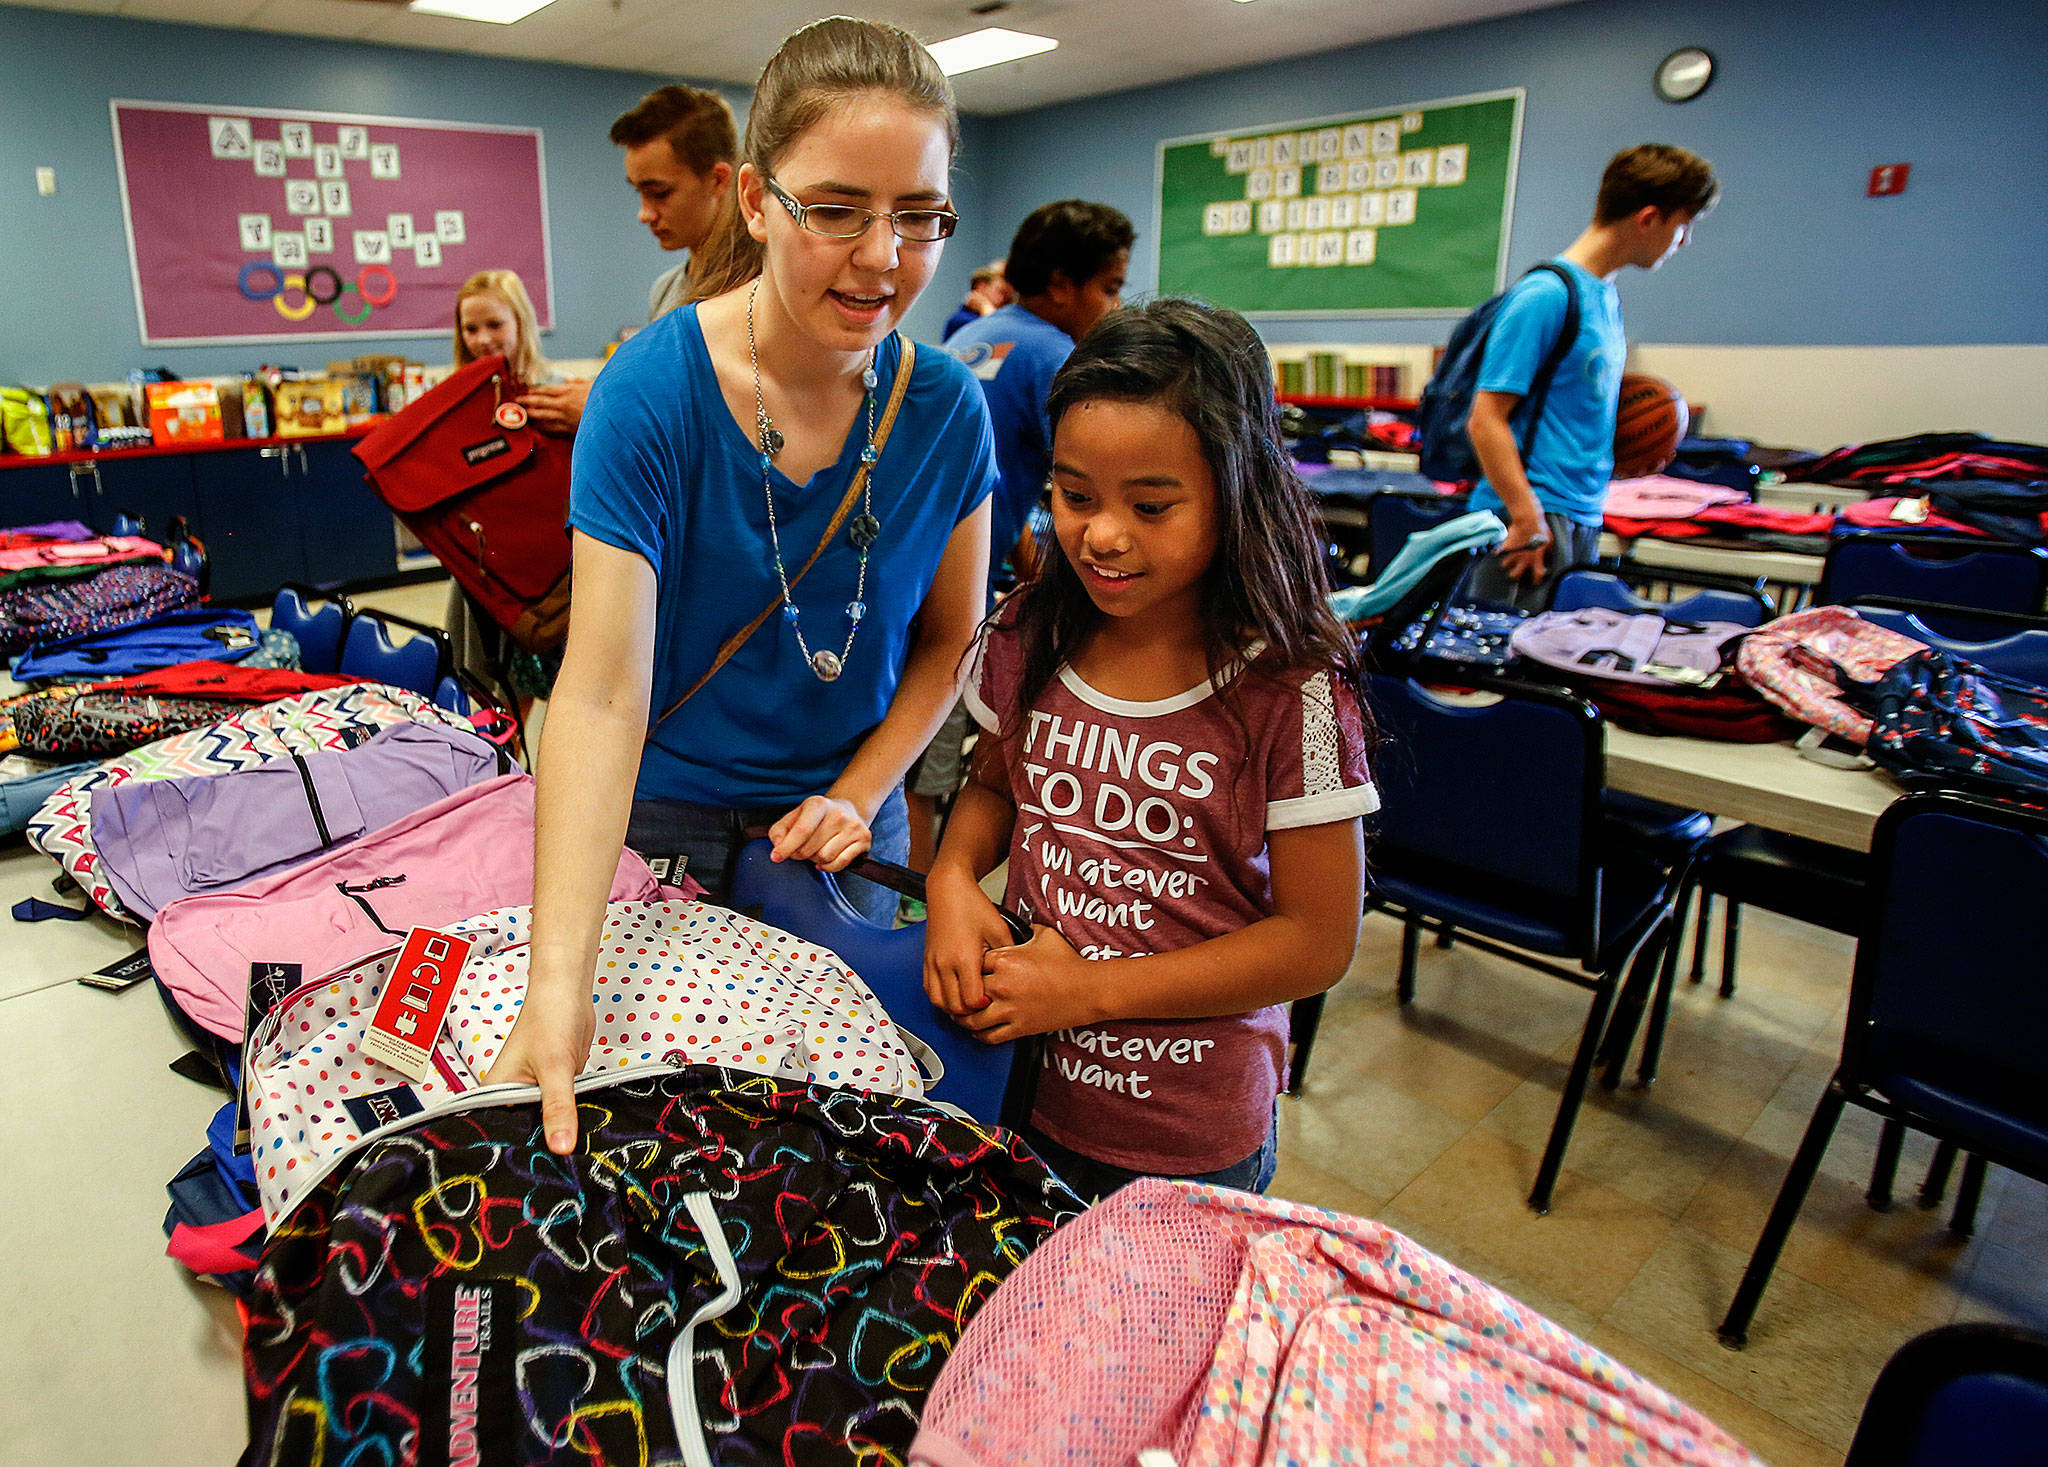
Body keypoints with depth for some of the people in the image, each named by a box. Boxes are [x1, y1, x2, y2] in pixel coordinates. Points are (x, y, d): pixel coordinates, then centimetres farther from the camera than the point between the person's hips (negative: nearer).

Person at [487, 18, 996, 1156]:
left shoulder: (948, 412, -12)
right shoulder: (652, 391, -22)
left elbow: (946, 644, 0)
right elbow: (602, 692, -29)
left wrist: (858, 794, -15)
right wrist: (558, 989, -38)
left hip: (842, 819, 3)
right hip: (659, 815, -2)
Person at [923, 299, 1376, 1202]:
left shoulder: (1288, 691, -21)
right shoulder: (1027, 640, -7)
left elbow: (1319, 939, -16)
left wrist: (1095, 990, -19)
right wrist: (953, 875, -11)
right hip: (1017, 1088, 4)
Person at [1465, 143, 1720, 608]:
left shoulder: (1607, 295, 15)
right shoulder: (1547, 294, -13)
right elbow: (1486, 419, -18)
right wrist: (1528, 521, -22)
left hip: (1585, 518, 9)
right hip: (1537, 514, -9)